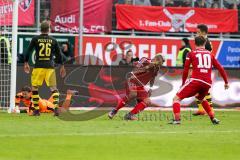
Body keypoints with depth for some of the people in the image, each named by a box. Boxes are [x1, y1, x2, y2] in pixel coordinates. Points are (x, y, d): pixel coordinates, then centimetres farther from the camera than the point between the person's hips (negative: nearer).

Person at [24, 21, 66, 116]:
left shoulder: (35, 39, 2)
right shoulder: (53, 40, 6)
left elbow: (28, 51, 1)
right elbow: (59, 54, 9)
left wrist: (26, 63, 12)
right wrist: (62, 66, 18)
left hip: (38, 66, -1)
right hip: (50, 67, 1)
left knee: (34, 88, 9)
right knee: (54, 88, 4)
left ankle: (36, 110, 6)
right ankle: (56, 108, -12)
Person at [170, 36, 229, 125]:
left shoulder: (191, 54, 10)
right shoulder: (210, 54, 19)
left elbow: (185, 71, 7)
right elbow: (220, 69, 18)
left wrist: (183, 83, 17)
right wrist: (226, 82, 26)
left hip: (195, 81, -4)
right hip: (207, 83, 4)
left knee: (177, 98, 4)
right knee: (201, 98, 35)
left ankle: (177, 119, -16)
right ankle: (213, 118, 26)